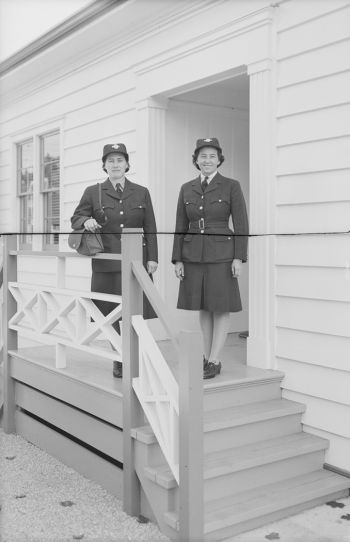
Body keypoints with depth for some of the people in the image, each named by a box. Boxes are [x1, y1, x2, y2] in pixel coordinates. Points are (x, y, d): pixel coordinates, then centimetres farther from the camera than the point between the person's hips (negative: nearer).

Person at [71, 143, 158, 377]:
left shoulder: (141, 193, 9)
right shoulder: (93, 192, 6)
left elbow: (150, 229, 7)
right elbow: (75, 219, 10)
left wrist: (152, 257, 0)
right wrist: (86, 221, -13)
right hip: (107, 262, 0)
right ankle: (119, 360, 17)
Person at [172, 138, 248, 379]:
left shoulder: (232, 186, -2)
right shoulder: (187, 189, 8)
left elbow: (241, 224, -5)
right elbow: (181, 227, 8)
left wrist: (239, 257, -12)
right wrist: (177, 259, 3)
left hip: (221, 254, -4)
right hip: (193, 255, 4)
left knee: (221, 308, 0)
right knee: (204, 308, 9)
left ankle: (214, 361, 5)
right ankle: (208, 357, 17)